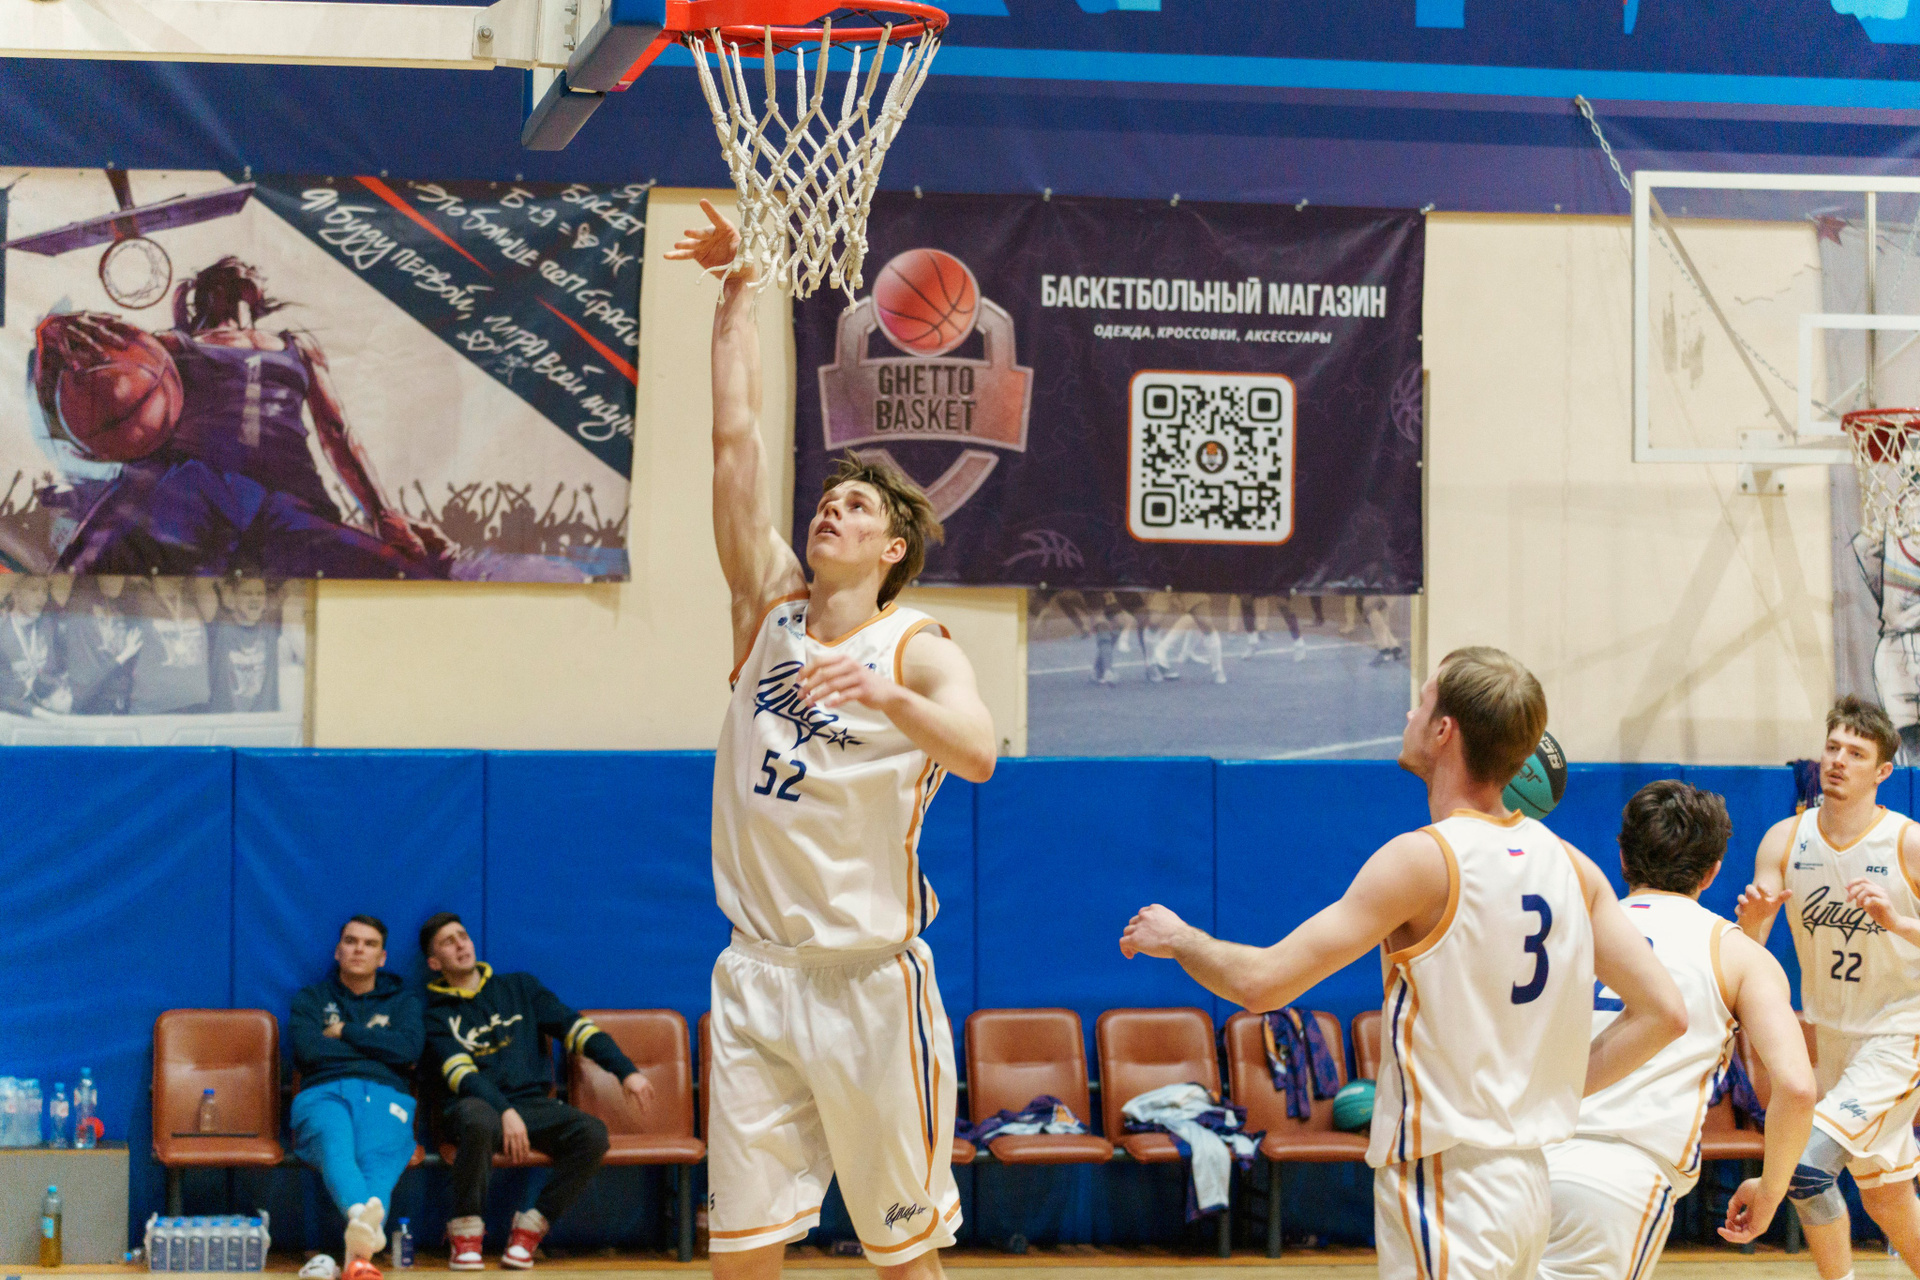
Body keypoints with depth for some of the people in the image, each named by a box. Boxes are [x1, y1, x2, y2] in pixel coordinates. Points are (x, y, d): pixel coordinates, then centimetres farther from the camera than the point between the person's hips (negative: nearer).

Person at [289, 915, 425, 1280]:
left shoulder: (402, 1000, 28)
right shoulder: (311, 999, 27)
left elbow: (409, 1048, 4)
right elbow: (307, 1049, 4)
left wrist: (345, 1032, 7)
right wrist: (376, 1046, 9)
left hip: (384, 1096, 0)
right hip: (323, 1093, 0)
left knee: (379, 1156, -37)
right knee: (335, 1145, -40)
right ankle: (362, 1217, -73)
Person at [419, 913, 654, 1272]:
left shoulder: (520, 988, 19)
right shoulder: (437, 1014, 8)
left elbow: (575, 1027, 11)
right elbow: (461, 1074, -7)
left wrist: (626, 1071, -2)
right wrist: (505, 1112, -25)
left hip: (532, 1105, 3)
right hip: (479, 1105, -3)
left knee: (593, 1134, -27)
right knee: (479, 1122, -41)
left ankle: (531, 1226, -14)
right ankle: (466, 1230, -21)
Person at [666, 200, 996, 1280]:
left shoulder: (921, 652, -4)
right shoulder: (771, 609, 7)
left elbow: (979, 753, -25)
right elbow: (736, 437, 3)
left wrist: (884, 695, -42)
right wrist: (739, 292, 0)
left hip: (870, 982, -4)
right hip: (758, 977, 4)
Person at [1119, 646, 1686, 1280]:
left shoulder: (1425, 859, -15)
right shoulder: (1569, 865, 6)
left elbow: (1263, 982, -15)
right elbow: (1663, 1011, 4)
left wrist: (1176, 938, 4)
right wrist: (1552, 1089, 12)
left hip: (1445, 1188, -8)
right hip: (1528, 1178, 8)